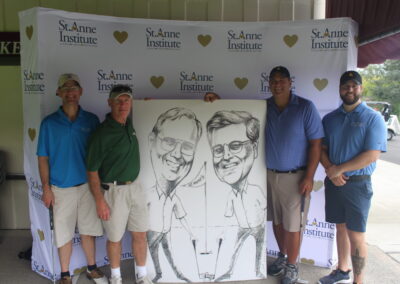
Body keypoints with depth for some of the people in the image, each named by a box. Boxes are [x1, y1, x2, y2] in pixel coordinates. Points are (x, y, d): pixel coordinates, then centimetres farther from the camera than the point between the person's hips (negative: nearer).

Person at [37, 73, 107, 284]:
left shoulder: (91, 120, 0)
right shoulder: (49, 123, -3)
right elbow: (43, 158, -1)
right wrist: (46, 188, -5)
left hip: (87, 185, 1)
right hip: (61, 188, -1)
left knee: (88, 230, 14)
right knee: (64, 233, 10)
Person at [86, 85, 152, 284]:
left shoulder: (128, 124, 2)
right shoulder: (102, 134, -18)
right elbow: (92, 170, -15)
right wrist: (99, 201, -16)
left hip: (135, 187, 6)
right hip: (113, 191, -6)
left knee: (140, 234, 12)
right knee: (115, 237, 10)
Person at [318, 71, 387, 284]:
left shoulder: (373, 118, -8)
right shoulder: (329, 118, 7)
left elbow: (372, 156, -15)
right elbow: (321, 149, 6)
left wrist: (339, 169, -17)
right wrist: (330, 170, -13)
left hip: (358, 184, -4)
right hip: (333, 182, 4)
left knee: (356, 234, 1)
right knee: (341, 228, 16)